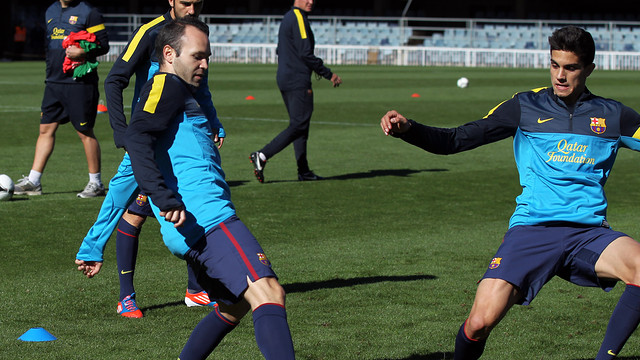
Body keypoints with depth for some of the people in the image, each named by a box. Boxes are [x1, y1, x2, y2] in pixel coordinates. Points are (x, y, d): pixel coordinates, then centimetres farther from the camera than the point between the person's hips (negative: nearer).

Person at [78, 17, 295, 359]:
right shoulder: (167, 85, 0)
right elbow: (136, 140, -20)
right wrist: (166, 200, -28)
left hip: (193, 230, 10)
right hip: (208, 217, -10)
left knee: (234, 306, 24)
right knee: (269, 294, -23)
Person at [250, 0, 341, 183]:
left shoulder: (288, 18, 17)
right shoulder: (299, 19, -14)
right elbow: (305, 54, -19)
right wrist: (329, 74, -12)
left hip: (284, 78, 10)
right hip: (298, 81, -10)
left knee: (299, 125, 12)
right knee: (298, 126, -9)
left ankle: (303, 171, 13)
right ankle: (262, 156, -17)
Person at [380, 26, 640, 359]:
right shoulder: (525, 107, 9)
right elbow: (455, 140, 8)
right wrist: (406, 129, -9)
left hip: (588, 231, 1)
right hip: (531, 229, -1)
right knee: (480, 322, -18)